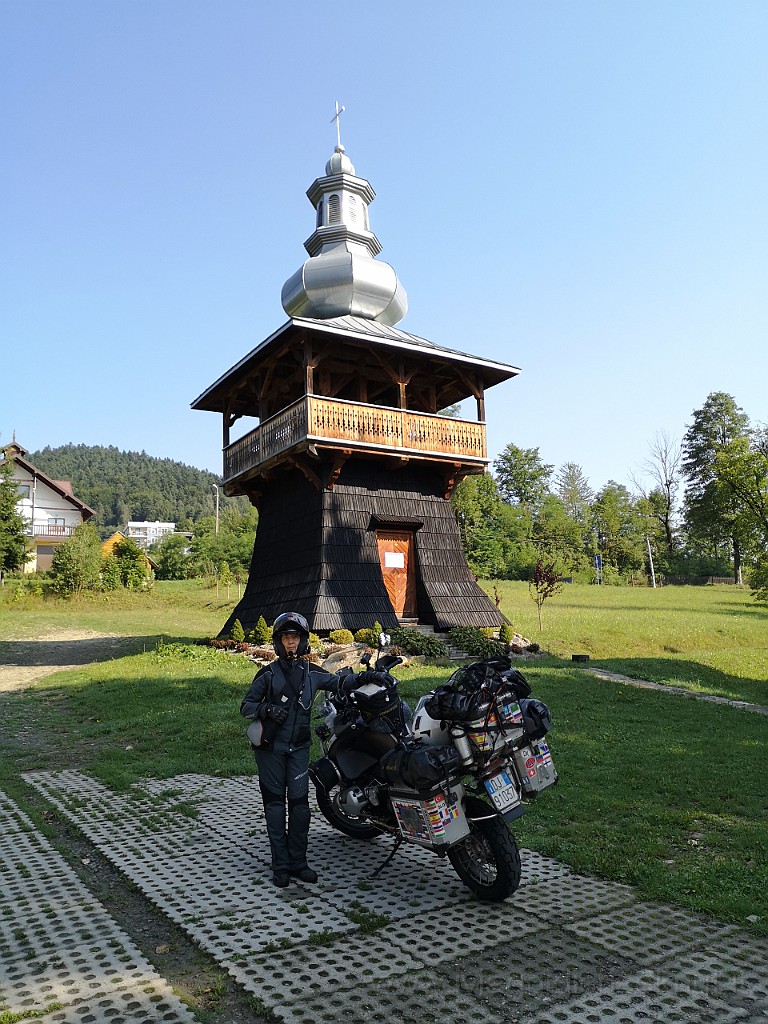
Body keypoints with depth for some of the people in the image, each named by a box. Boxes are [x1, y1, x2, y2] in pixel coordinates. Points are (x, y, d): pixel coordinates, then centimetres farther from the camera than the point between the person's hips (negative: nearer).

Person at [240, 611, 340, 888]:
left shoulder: (312, 673, 6)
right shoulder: (268, 673, -2)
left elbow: (340, 683, 17)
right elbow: (246, 707, -2)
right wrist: (267, 709, -21)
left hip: (298, 747, 2)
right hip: (270, 747, -2)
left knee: (300, 803, 0)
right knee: (275, 804, 2)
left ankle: (298, 862, 13)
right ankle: (280, 865, 11)